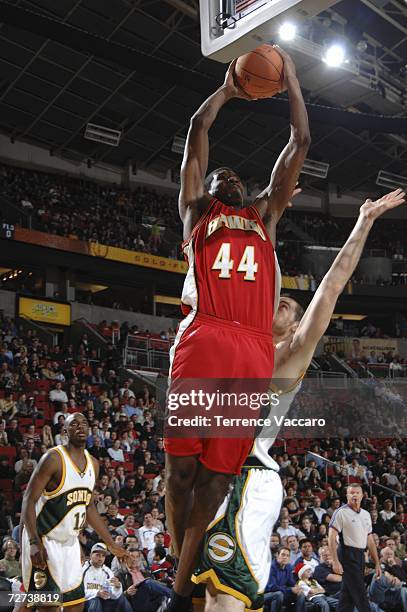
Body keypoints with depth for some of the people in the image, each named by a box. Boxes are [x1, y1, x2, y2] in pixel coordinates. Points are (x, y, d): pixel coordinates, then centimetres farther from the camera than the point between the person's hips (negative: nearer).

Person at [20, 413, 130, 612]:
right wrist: (34, 542, -29)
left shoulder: (93, 464, 7)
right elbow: (29, 500, -18)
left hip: (70, 542, 8)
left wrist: (112, 544, 15)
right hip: (44, 541, -7)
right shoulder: (54, 458, -15)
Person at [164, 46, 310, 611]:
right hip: (202, 341, -2)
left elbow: (301, 143, 31)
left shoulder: (265, 217, 31)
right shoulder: (196, 212, 25)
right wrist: (227, 88, 32)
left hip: (254, 352, 2)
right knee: (181, 465, -2)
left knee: (218, 472, -1)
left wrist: (290, 81, 35)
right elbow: (197, 131, 20)